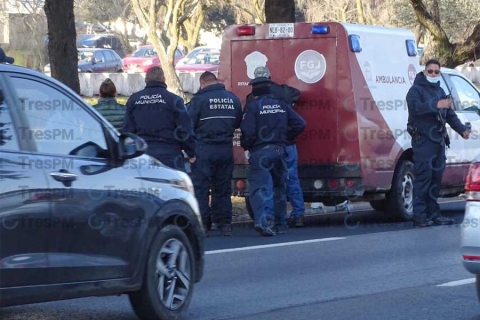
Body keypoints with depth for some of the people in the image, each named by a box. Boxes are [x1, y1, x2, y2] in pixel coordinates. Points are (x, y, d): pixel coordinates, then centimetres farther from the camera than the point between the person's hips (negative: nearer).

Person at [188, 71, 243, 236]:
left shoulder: (199, 99, -10)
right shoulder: (233, 99, 7)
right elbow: (238, 123, 17)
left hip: (204, 149, -5)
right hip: (226, 150, 5)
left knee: (200, 187, -1)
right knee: (223, 188, 12)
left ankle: (201, 224, -7)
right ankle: (225, 224, 13)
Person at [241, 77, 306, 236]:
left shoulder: (252, 106, -5)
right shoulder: (282, 105, 9)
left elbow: (247, 131, -14)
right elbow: (300, 124, 3)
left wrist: (245, 146, 4)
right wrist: (286, 138, 13)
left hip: (260, 152, -5)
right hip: (280, 150, 5)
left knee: (257, 187, -10)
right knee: (280, 186, 17)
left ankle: (261, 221, -30)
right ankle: (280, 224, 22)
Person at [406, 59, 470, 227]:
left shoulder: (440, 91, 21)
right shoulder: (416, 90, -4)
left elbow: (450, 114, 28)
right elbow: (415, 107, -25)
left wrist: (461, 129, 14)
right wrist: (436, 105, -38)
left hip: (438, 141, 8)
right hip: (423, 141, -8)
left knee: (436, 178, 8)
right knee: (423, 177, -12)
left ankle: (433, 213, 14)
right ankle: (419, 215, -12)